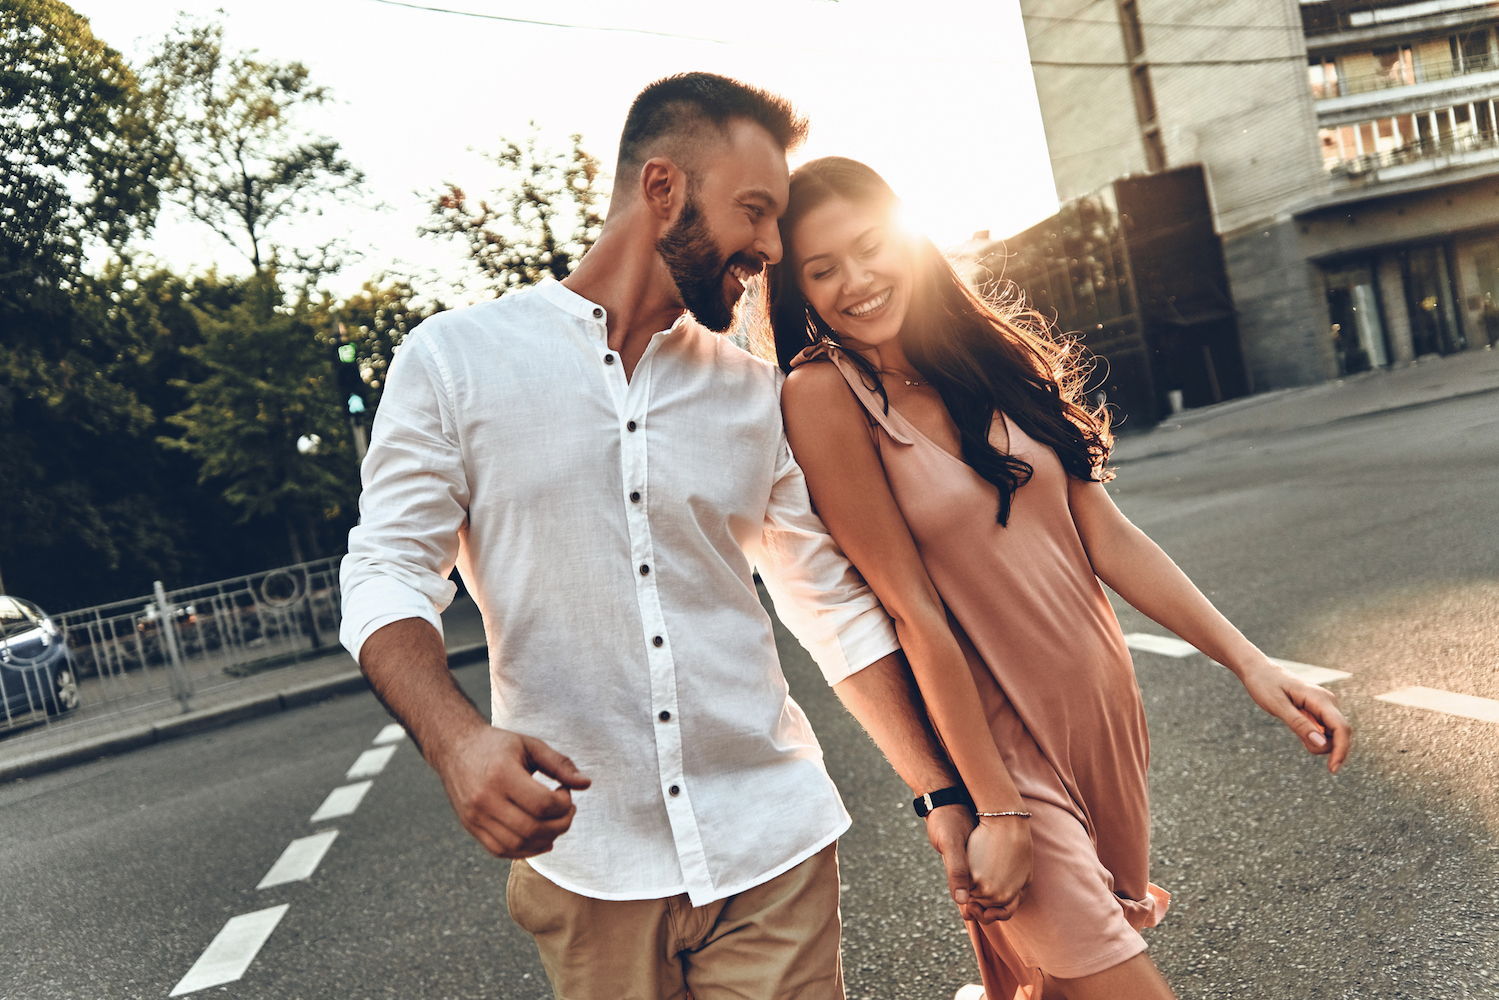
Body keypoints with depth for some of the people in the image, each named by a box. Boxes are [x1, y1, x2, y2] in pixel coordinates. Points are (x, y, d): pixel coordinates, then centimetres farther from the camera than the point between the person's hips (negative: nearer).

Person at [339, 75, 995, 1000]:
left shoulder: (759, 395, 7)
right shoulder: (455, 358, -2)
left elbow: (837, 607, 10)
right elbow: (388, 574, -5)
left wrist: (944, 794, 8)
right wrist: (458, 740, -24)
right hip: (584, 868, -2)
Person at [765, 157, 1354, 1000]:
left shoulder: (985, 351, 2)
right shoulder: (824, 394, -14)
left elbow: (1105, 533, 3)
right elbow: (915, 610, -17)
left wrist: (1248, 660, 0)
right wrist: (995, 809, -15)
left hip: (1104, 708, 6)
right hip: (992, 741, -6)